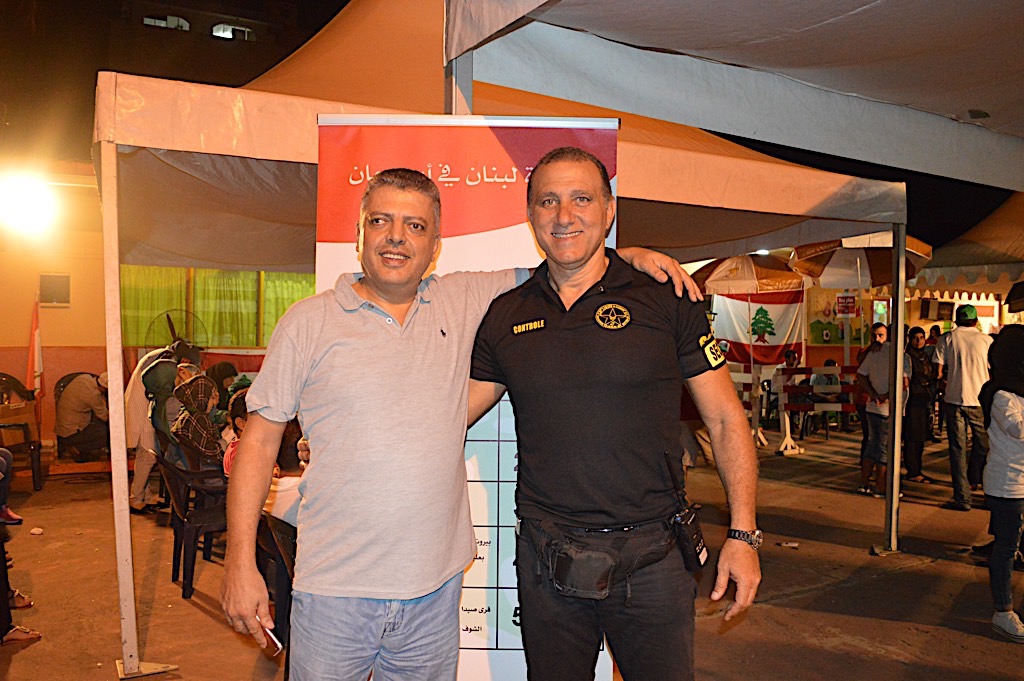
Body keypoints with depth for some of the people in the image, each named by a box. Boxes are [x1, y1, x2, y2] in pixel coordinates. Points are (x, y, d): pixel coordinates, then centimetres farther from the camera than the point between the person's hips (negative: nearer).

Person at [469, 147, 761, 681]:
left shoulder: (666, 301, -3)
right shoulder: (506, 316, 4)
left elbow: (725, 420, 0)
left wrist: (743, 534, -5)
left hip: (652, 555, -2)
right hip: (544, 555, 3)